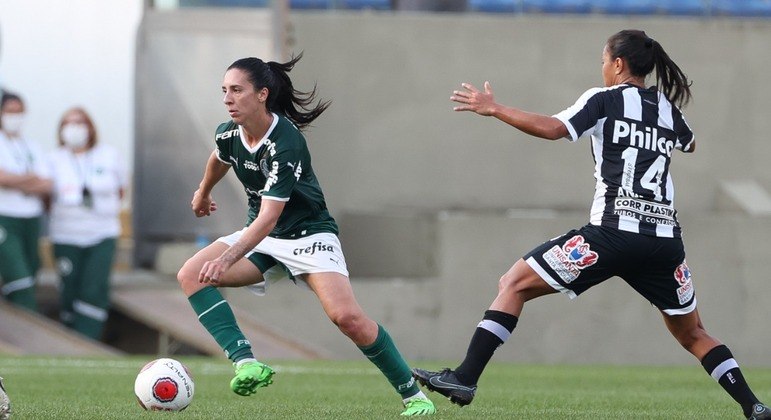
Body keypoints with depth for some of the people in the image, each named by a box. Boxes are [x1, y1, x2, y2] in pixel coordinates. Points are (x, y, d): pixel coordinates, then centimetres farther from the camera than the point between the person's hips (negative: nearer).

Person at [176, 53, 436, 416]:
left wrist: (227, 259, -46)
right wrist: (203, 192, 38)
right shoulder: (227, 134, -8)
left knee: (348, 317, -24)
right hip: (261, 237, 7)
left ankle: (413, 396, -6)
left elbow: (268, 218, -35)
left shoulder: (286, 144, -29)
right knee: (191, 275, -15)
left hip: (308, 234, -7)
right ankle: (246, 363, -27)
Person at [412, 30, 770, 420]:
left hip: (614, 231, -5)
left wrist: (494, 109, -5)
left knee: (514, 284, 2)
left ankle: (465, 378, -9)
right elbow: (689, 145, 41)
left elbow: (553, 128, -14)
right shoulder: (669, 109, 18)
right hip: (666, 238, 5)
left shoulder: (605, 99, 2)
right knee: (691, 333, 21)